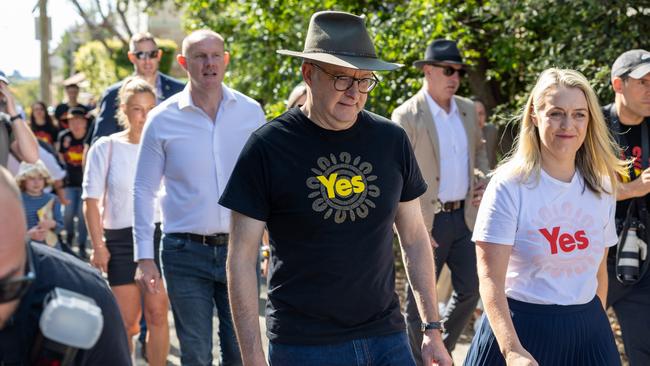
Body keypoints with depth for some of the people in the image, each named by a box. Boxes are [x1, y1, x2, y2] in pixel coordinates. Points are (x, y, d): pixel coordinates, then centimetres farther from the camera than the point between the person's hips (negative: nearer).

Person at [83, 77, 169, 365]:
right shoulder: (106, 147, 0)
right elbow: (91, 200, 1)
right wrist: (98, 245, -4)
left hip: (158, 234, 0)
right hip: (120, 239, 0)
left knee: (157, 314, -3)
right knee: (126, 321, 4)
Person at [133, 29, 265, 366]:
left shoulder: (250, 112, 1)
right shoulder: (162, 120, -3)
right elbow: (144, 190, 2)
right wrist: (144, 256, -3)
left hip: (239, 249, 1)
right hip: (185, 253, -1)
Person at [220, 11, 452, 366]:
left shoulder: (391, 140, 2)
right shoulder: (268, 147, -9)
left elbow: (414, 239, 11)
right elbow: (241, 259, -7)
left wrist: (432, 330, 8)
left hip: (386, 337, 3)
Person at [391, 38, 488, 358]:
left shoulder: (468, 110, 8)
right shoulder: (406, 116, -11)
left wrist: (482, 179, 5)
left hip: (465, 215, 6)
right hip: (427, 222, -6)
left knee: (470, 289, 10)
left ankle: (441, 350, 30)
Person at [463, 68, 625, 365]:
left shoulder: (602, 187, 5)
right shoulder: (509, 185, -11)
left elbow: (598, 269, 14)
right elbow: (490, 279, -17)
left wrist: (596, 326, 13)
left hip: (588, 331, 4)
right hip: (521, 329, -4)